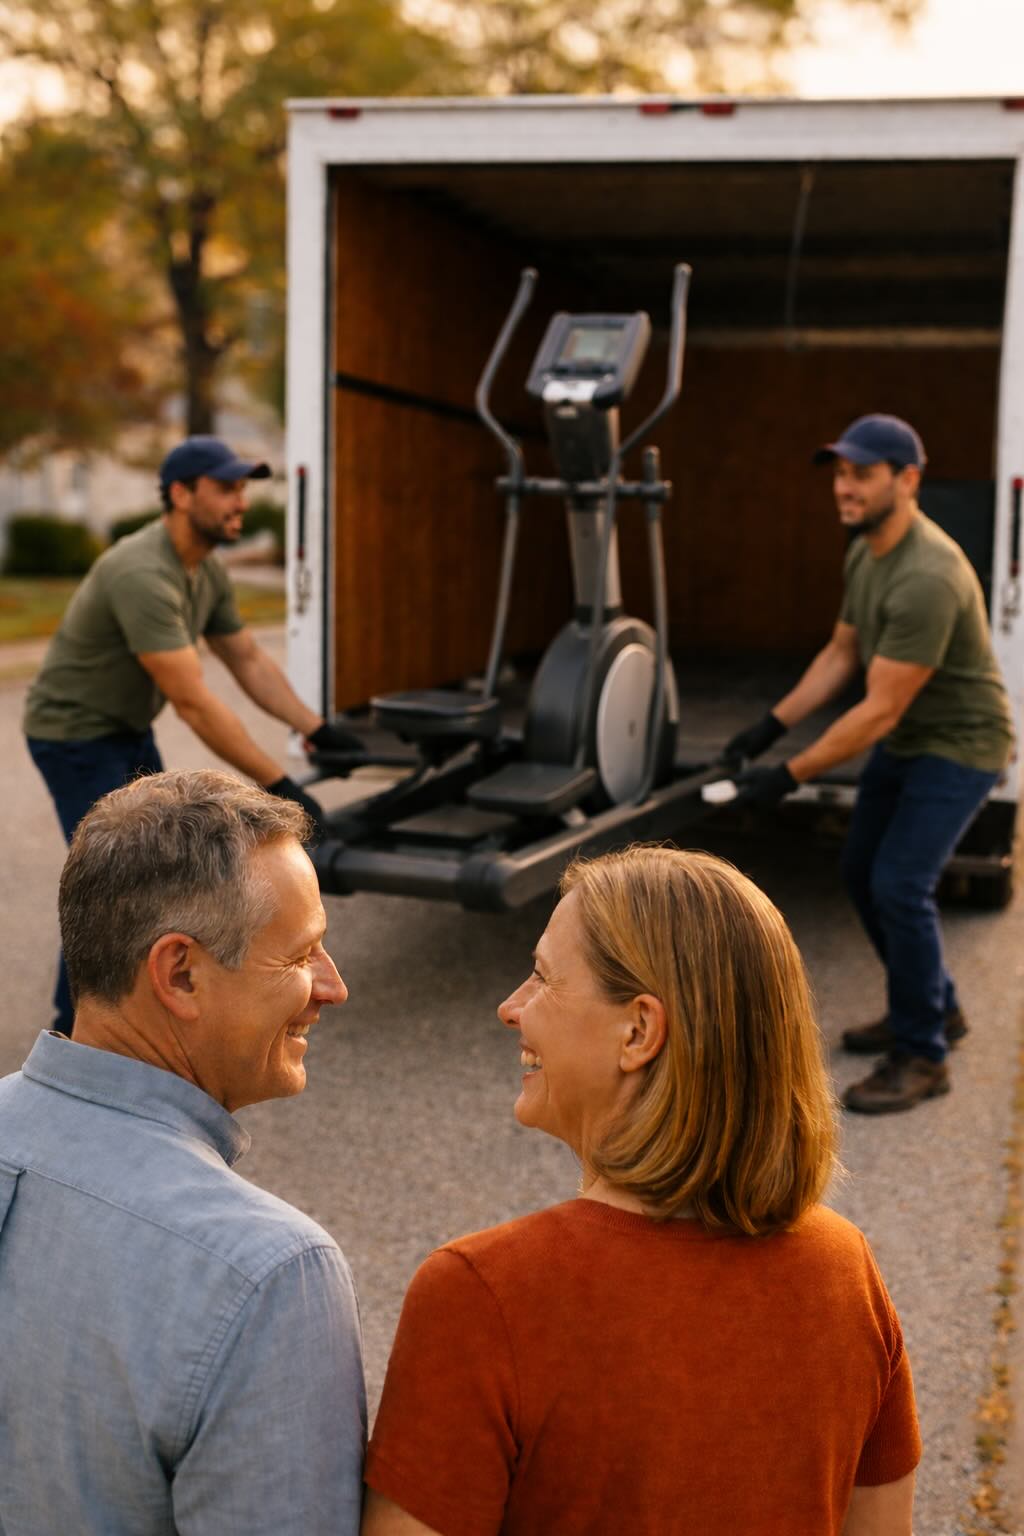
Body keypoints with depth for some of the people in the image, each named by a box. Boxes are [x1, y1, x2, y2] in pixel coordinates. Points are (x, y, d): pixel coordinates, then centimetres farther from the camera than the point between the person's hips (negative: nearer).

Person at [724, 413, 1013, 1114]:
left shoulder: (926, 577, -32)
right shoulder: (865, 554, 0)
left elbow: (878, 711, -30)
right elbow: (842, 654, 10)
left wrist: (791, 775, -27)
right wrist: (772, 726, 3)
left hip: (958, 745, -10)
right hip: (904, 739, 10)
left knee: (900, 886, -14)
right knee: (863, 872, 14)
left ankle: (922, 1057, 2)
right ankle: (937, 1008, 33)